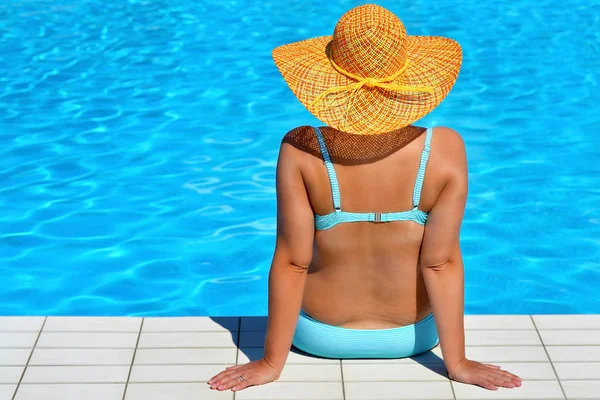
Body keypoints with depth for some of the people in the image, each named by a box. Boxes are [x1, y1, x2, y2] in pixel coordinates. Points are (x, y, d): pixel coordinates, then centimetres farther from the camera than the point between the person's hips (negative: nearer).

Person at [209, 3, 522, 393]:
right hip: (412, 334, 1)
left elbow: (291, 262, -20)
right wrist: (458, 363, -8)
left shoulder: (301, 150, -24)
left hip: (322, 335, 0)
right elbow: (442, 262, -19)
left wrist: (272, 362, -9)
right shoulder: (445, 149, -22)